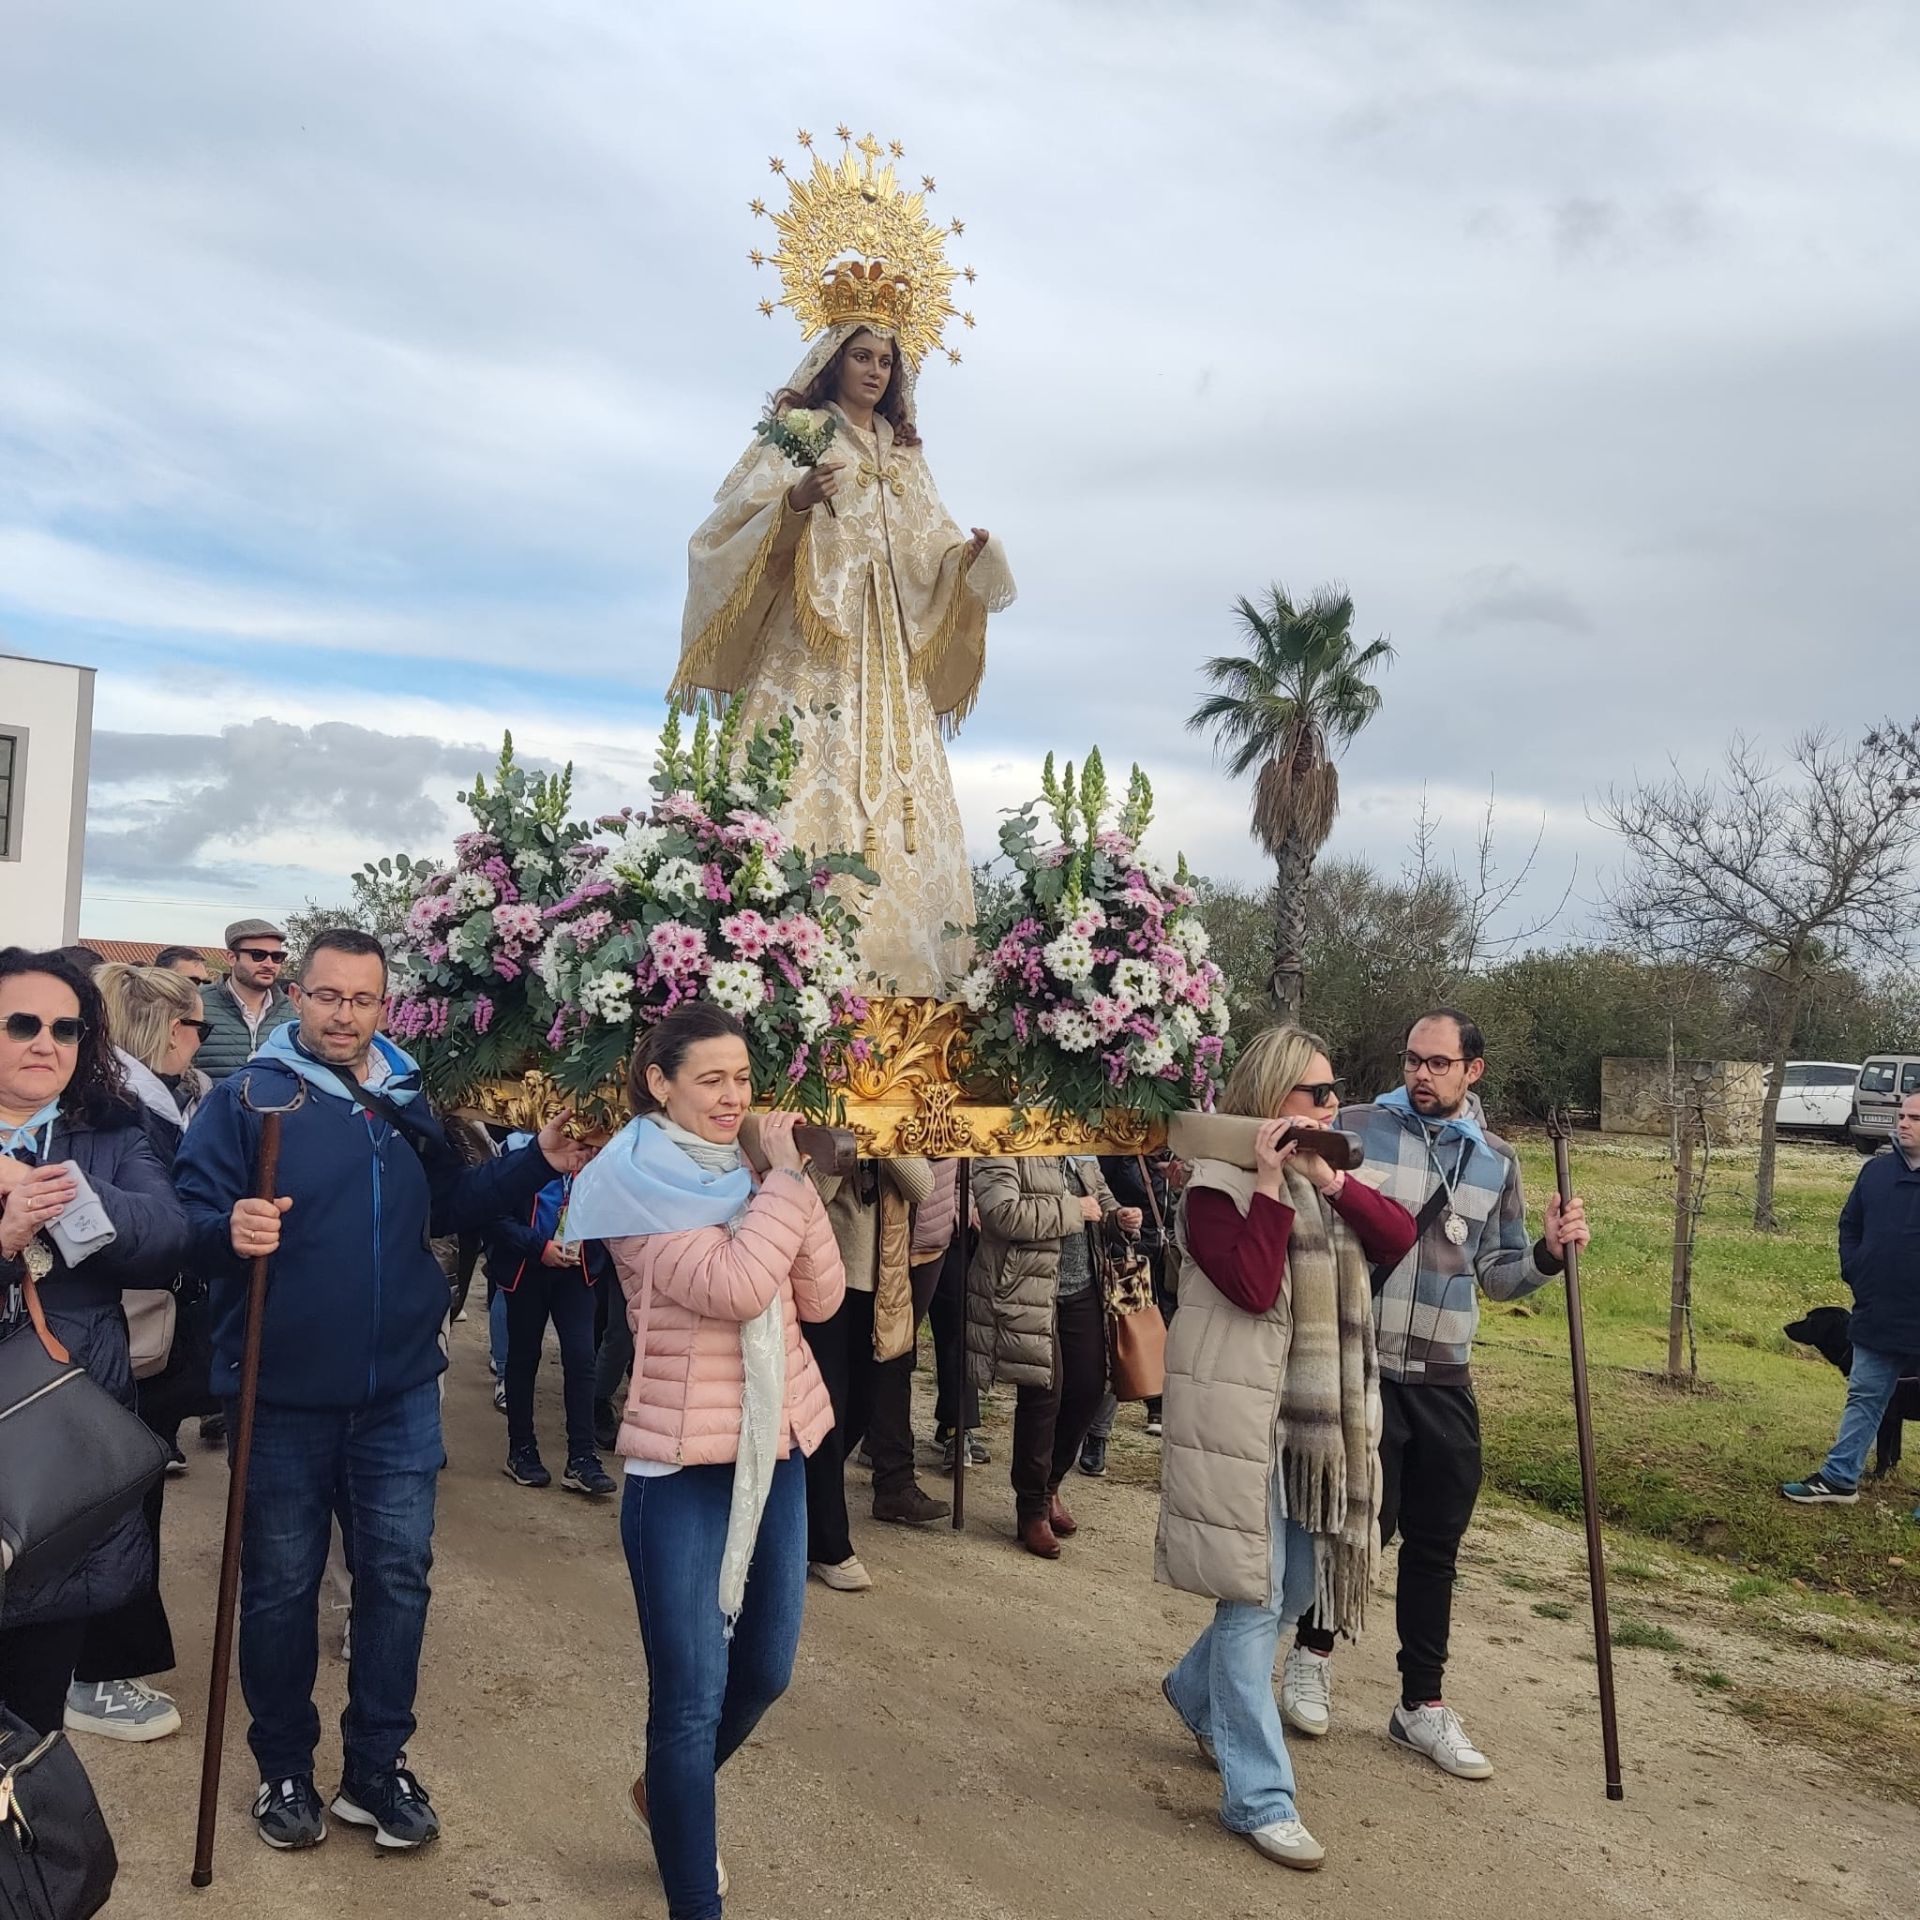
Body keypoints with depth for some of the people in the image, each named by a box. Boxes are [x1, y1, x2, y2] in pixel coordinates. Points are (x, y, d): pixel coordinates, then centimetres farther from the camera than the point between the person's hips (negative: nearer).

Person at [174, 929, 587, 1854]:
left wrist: (535, 1162, 4)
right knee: (281, 1585, 11)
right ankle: (284, 1769, 30)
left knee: (397, 1577, 10)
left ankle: (378, 1765, 26)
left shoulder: (409, 1103, 7)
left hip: (399, 1393, 4)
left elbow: (448, 1203, 15)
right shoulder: (244, 1097, -9)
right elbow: (190, 1220, -13)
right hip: (283, 1395, -4)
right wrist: (230, 1232, -35)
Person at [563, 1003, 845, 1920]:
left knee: (764, 1670, 19)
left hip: (775, 1450, 7)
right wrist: (783, 1179, -17)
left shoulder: (745, 1172, 7)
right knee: (692, 1696, 0)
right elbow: (734, 1286, -26)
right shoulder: (639, 1183, -13)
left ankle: (668, 1793, 47)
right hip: (683, 1465, -7)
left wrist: (791, 1181, -10)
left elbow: (822, 1298, -1)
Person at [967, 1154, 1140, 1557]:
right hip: (1028, 1293, -7)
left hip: (1082, 1290, 7)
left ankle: (1049, 1485, 33)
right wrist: (1073, 1210, -18)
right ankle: (1032, 1510, 17)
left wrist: (1118, 1219, 3)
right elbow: (1003, 1213, -26)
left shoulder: (1081, 1153, 12)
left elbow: (1101, 1196, 26)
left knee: (1089, 1388, 9)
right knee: (1042, 1395, -2)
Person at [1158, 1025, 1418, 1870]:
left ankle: (1197, 1688, 43)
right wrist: (1270, 1183, -24)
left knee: (1297, 1587, 18)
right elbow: (1254, 1286, -25)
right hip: (1244, 1416, -8)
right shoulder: (1217, 1183, -13)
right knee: (1256, 1600, -4)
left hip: (1318, 1416, 8)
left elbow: (1401, 1238, -3)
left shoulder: (1324, 1176, 10)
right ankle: (1258, 1798, 6)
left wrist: (1332, 1181, -15)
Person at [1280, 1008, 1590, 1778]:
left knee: (1435, 1543, 10)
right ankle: (1312, 1651, 28)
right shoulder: (1356, 1129, -6)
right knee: (1366, 1522, -1)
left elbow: (1496, 1276, 12)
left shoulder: (1496, 1160, 7)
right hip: (1361, 1369, -4)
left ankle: (1423, 1706, 26)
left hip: (1444, 1382, 4)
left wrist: (1548, 1254, -6)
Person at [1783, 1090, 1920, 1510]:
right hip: (1877, 1315, 5)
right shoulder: (1877, 1170, 6)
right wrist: (1853, 1271, 5)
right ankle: (1839, 1479, 18)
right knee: (1864, 1398, 12)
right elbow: (1850, 1225, 16)